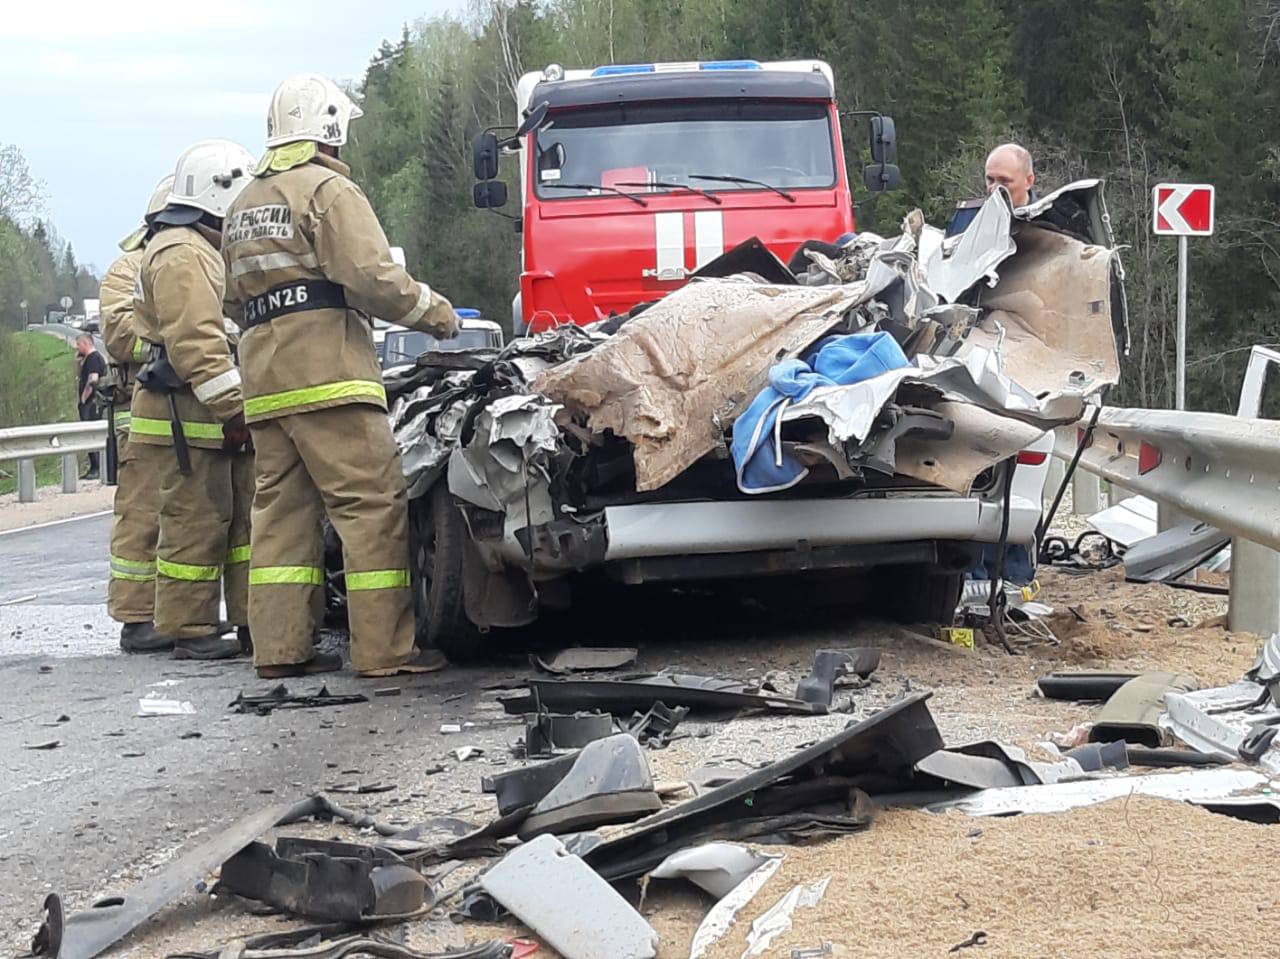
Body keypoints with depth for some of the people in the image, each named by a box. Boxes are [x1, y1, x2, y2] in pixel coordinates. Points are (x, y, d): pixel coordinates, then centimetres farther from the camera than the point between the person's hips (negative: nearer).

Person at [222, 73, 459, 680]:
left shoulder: (244, 205, 24)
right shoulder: (329, 190, -3)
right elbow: (371, 276, -13)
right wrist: (434, 311, -1)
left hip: (263, 379, 8)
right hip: (327, 375, -8)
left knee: (282, 509, 9)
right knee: (372, 504, -7)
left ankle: (279, 646, 7)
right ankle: (384, 648, -10)